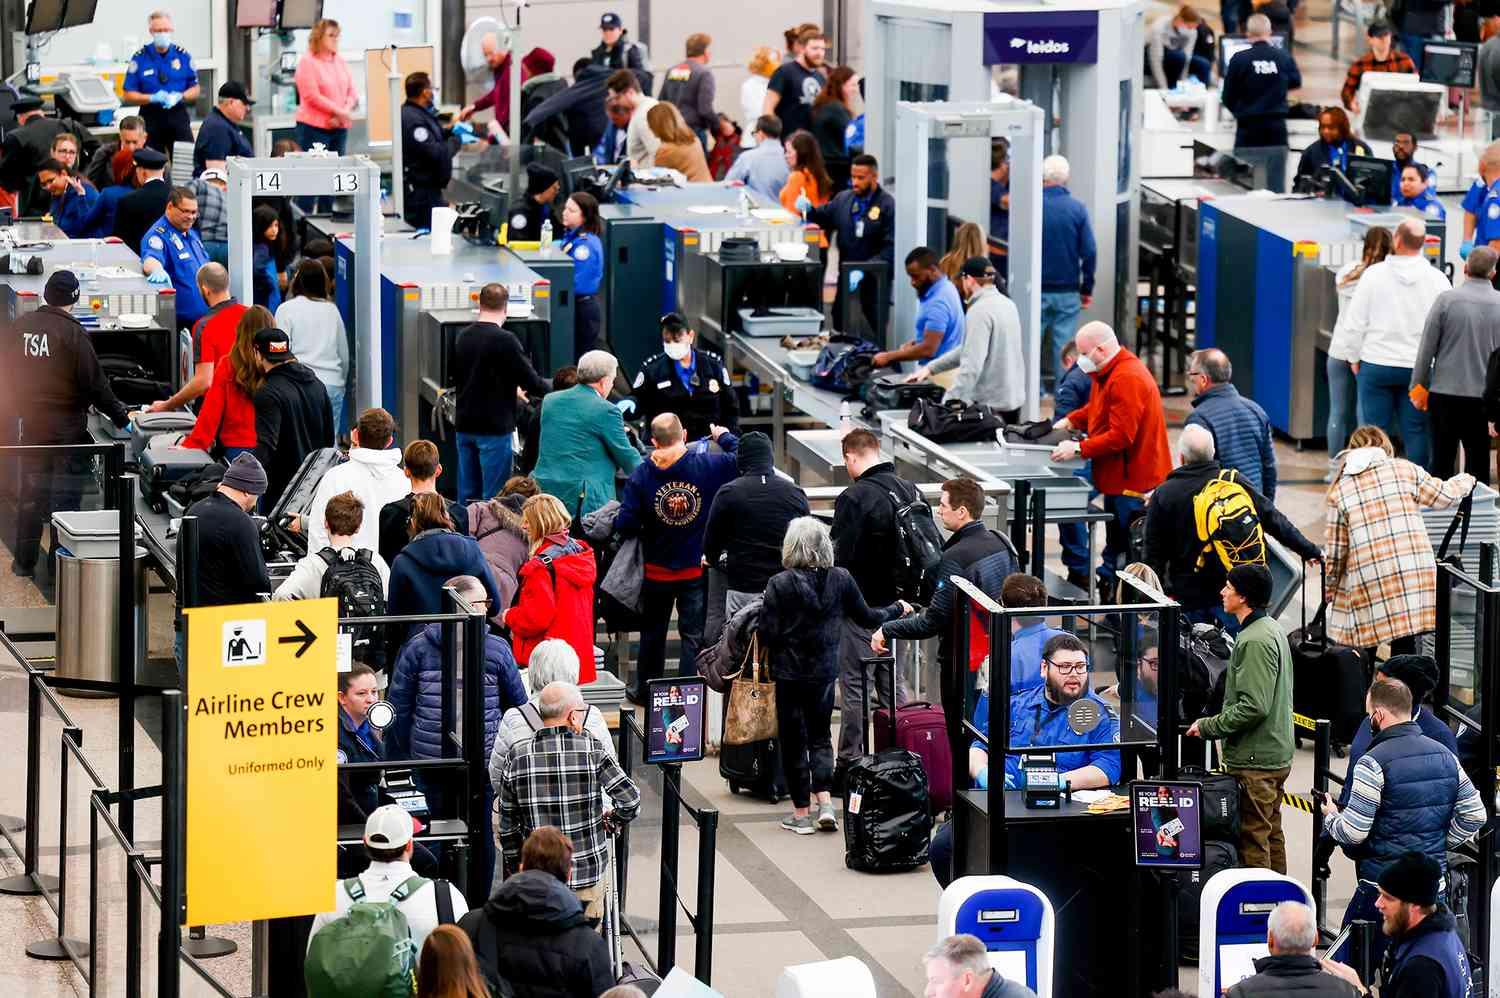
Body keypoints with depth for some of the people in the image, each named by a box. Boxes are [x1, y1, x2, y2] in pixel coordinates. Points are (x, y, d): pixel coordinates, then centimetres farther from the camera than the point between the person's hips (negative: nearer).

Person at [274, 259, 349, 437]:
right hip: (332, 384, 3)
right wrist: (342, 385, 26)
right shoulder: (332, 310, 10)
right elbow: (345, 355, 15)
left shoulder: (286, 309, -1)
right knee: (329, 441, 2)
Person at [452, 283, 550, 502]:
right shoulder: (504, 340, -16)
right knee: (494, 496, -3)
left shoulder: (463, 337, 6)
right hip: (494, 427, -7)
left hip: (465, 425, 7)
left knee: (467, 494, 11)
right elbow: (531, 382, -14)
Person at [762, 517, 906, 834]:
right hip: (825, 671, 3)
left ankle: (801, 813, 11)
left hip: (790, 673, -3)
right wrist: (898, 609, 23)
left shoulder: (779, 584, -15)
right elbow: (866, 617, 5)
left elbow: (767, 634, -15)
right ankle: (825, 803, 1)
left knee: (794, 739, 8)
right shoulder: (841, 579, -6)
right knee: (820, 736, 17)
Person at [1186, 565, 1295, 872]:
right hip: (1277, 754, 11)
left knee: (1253, 839, -7)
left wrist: (1208, 727, -15)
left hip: (1254, 760, -11)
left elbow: (1253, 707, -25)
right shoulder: (1272, 629, 13)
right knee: (1272, 836, 17)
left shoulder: (1255, 641, -20)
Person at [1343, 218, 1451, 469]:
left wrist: (1355, 357, 12)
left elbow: (1356, 322, -2)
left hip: (1376, 364, -1)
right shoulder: (1437, 280, -4)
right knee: (1416, 432, 5)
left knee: (1376, 431, 6)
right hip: (1418, 368, 1)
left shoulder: (1374, 274, -6)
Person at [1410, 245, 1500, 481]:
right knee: (1478, 465, 7)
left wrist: (1418, 387, 6)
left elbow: (1427, 347, -4)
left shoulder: (1446, 300, -8)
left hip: (1445, 393, -1)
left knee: (1442, 462, 7)